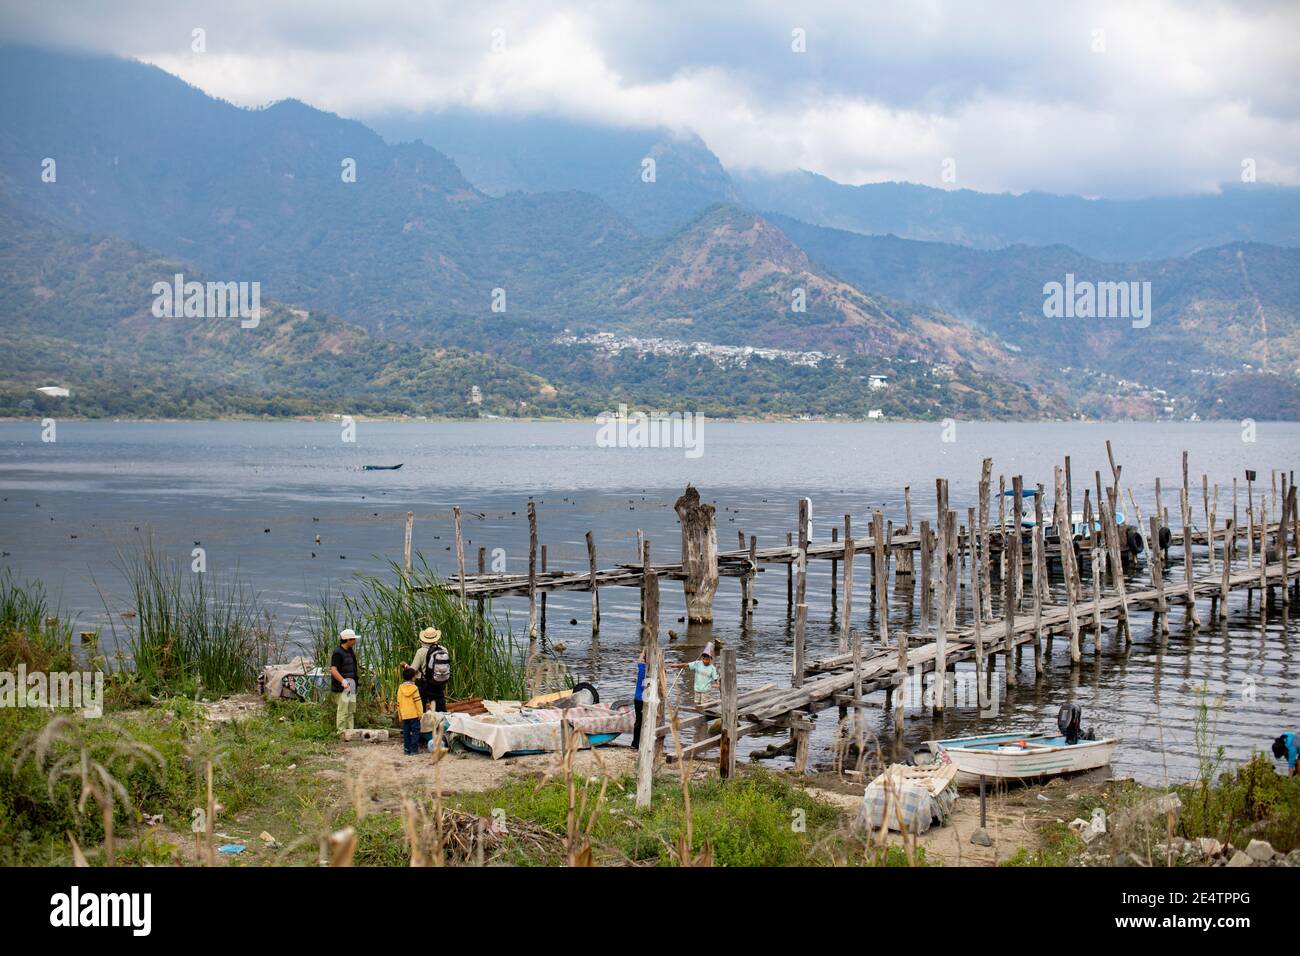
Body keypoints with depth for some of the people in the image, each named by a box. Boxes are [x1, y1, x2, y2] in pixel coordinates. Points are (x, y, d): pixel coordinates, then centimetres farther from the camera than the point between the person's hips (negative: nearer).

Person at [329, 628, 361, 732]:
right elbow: (333, 670, -26)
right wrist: (343, 681, -34)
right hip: (342, 684, -9)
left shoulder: (350, 650, 12)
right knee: (343, 709, -9)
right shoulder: (338, 652, -15)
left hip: (351, 683, 9)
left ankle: (351, 730, 19)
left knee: (351, 709, 13)